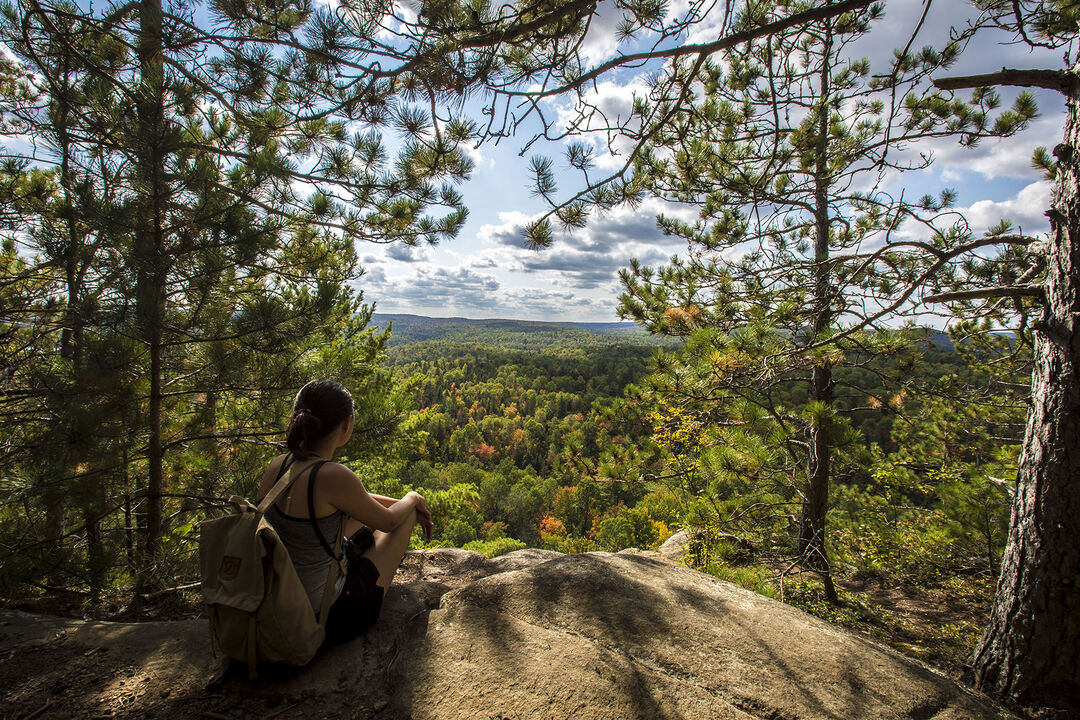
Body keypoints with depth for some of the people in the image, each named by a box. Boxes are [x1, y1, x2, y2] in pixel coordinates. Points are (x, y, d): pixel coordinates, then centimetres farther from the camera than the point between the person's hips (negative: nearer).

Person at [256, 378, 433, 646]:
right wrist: (412, 499, 11)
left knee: (367, 508, 21)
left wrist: (402, 503, 16)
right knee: (408, 514, 9)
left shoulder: (278, 465, -5)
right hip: (330, 618, -7)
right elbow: (389, 521, -10)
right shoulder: (333, 476, -28)